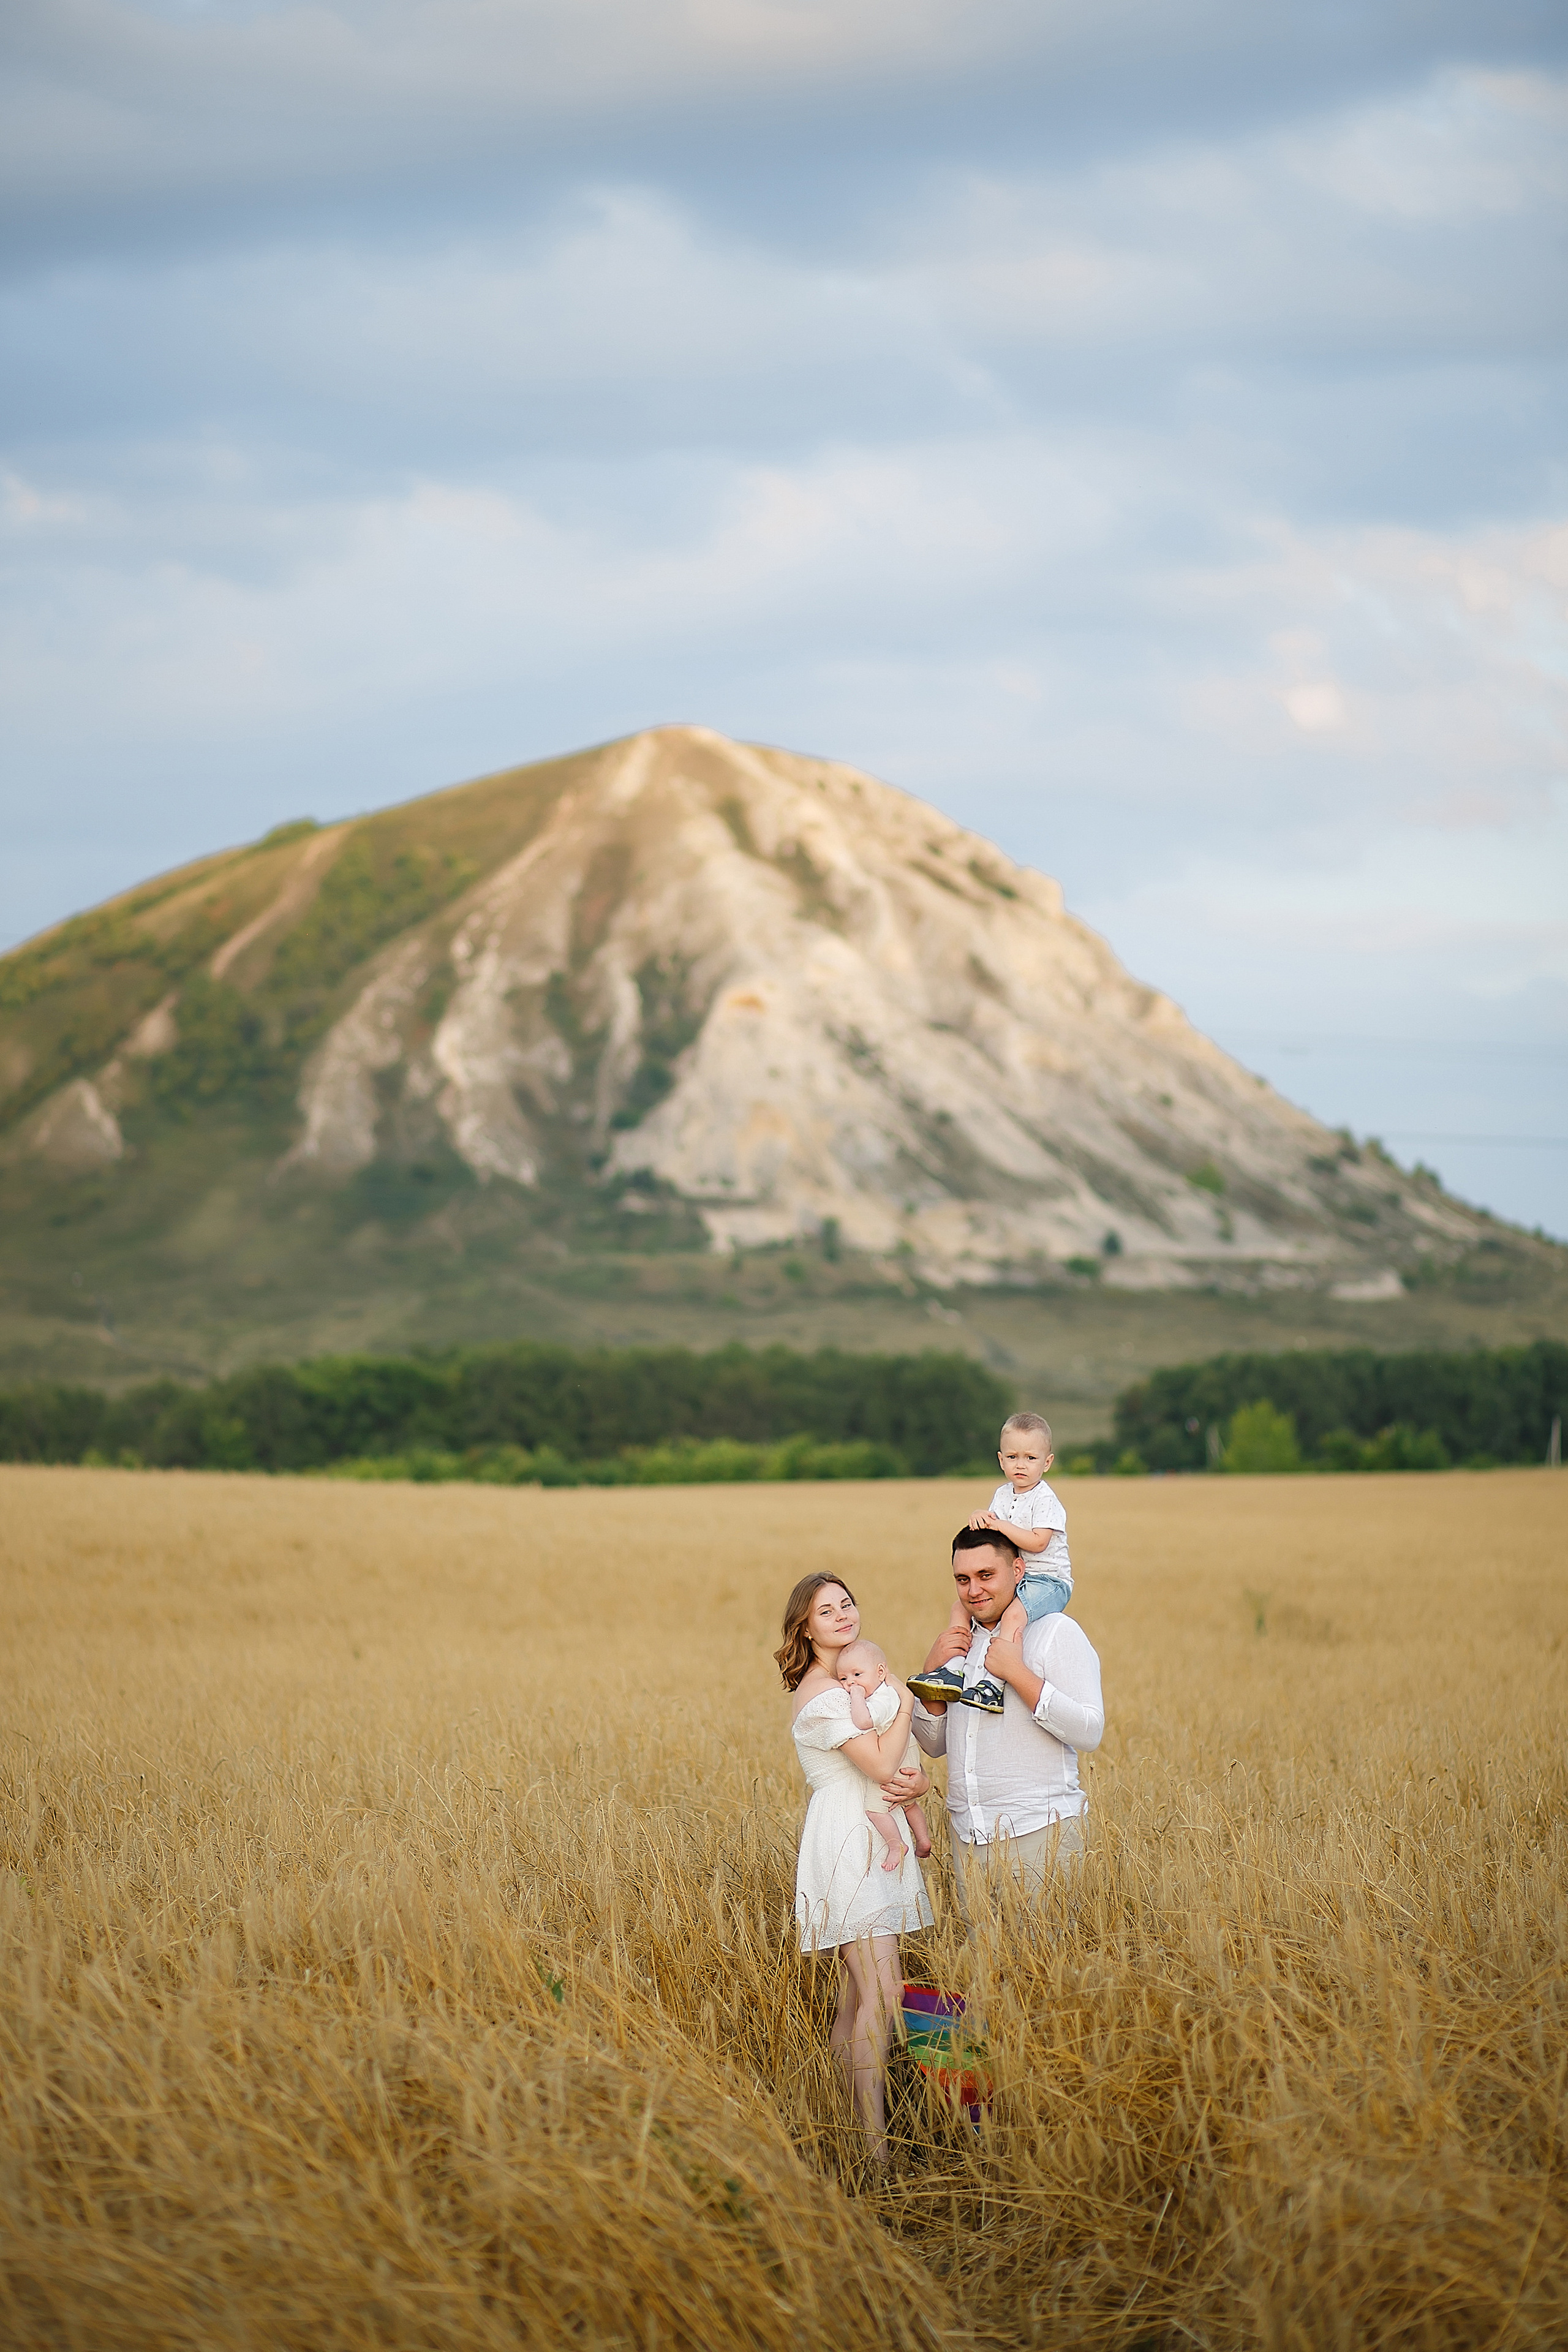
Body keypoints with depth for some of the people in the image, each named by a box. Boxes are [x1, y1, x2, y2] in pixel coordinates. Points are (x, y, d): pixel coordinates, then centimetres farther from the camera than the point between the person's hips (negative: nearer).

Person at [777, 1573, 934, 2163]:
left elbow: (899, 1765, 15)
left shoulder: (856, 1681, 17)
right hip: (847, 1844, -9)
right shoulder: (821, 1694, -13)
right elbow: (882, 1765, -20)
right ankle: (876, 2147, -15)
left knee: (857, 1993, 9)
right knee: (881, 1996, -14)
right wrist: (903, 1701, -7)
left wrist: (918, 1782, -8)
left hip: (873, 1844, 9)